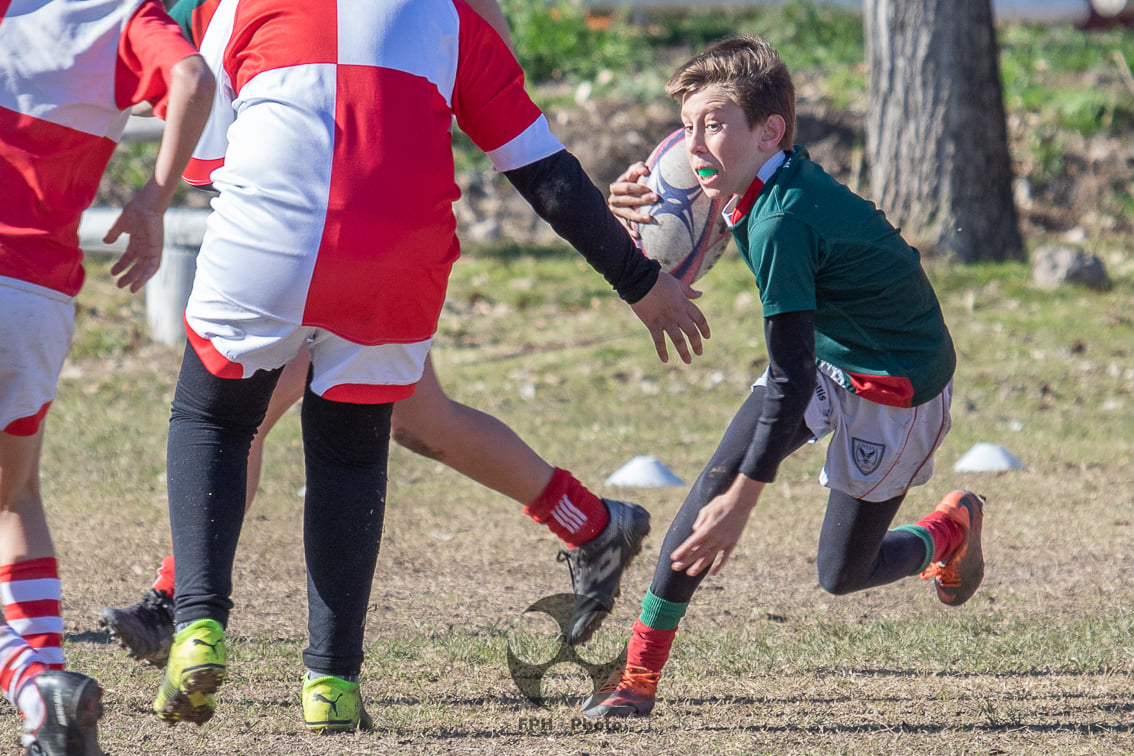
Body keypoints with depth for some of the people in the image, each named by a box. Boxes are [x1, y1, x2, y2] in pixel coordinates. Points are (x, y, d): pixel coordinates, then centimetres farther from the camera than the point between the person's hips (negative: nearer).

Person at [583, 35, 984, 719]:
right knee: (717, 481, -12)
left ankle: (952, 528, 31)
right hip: (826, 357, 8)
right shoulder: (780, 179, -9)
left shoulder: (781, 222, -34)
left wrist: (742, 504, -33)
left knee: (841, 575, 1)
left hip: (901, 391, -8)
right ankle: (641, 669, -12)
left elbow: (790, 380, -33)